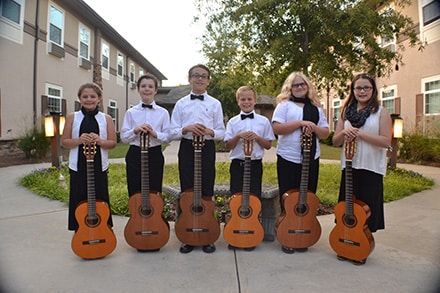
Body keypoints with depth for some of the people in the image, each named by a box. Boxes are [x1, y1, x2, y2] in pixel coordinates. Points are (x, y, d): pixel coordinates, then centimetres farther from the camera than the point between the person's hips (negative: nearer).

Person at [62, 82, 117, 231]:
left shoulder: (106, 119, 4)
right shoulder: (72, 117, 5)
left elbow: (113, 142, 3)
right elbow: (64, 141, 4)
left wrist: (99, 141, -17)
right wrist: (79, 140, -15)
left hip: (99, 167, 0)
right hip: (78, 167, 0)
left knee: (100, 201, 6)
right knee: (79, 202, 6)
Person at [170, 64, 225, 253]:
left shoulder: (215, 104, 7)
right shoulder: (181, 104, 8)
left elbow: (221, 133, 5)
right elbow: (173, 132, 4)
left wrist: (210, 132, -15)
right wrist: (186, 129, -15)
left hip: (207, 149, 0)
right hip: (187, 148, 1)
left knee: (206, 193, 3)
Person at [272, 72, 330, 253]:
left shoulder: (316, 108, 15)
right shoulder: (284, 105, 2)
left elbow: (326, 133, 11)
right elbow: (277, 128, -11)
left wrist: (314, 127, -10)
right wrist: (300, 123, -17)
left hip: (311, 159, 4)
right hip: (288, 159, -4)